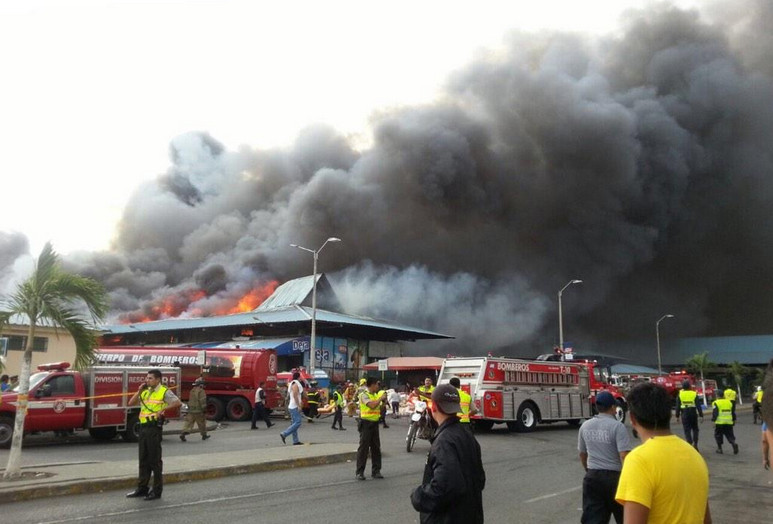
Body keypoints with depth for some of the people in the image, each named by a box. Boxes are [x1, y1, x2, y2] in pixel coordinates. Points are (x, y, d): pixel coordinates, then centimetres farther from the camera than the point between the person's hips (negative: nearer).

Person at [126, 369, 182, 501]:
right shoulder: (145, 392, 16)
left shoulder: (164, 391, -6)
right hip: (143, 427, 7)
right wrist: (139, 391, 2)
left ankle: (157, 491, 5)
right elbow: (131, 403, 12)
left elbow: (177, 402, -17)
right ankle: (142, 488, 21)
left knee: (155, 460, -2)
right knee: (143, 459, 13)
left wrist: (163, 409, -20)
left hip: (154, 427, -7)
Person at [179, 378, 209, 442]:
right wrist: (204, 408, -11)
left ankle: (183, 434, -14)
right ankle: (204, 435, 19)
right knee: (202, 423, 8)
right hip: (198, 410, -6)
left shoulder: (192, 390, 13)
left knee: (188, 422, 2)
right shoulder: (201, 391, -13)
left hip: (191, 410, 6)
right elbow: (202, 401, -18)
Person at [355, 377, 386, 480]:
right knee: (363, 448, -4)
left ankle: (376, 470, 16)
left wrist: (384, 402, 4)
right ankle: (359, 472, 1)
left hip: (375, 423, 7)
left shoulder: (376, 395, 13)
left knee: (376, 447, 8)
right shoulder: (364, 395, -11)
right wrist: (381, 398, -13)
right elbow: (372, 405, -26)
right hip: (366, 423, -7)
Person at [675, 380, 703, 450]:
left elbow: (678, 406, 0)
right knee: (695, 429, 16)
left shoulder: (680, 394, -1)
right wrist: (701, 415, -3)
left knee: (687, 430, 4)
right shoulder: (694, 394, -2)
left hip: (684, 414, 0)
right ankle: (695, 443, 6)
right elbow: (698, 405, -5)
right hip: (693, 413, 1)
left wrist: (677, 415, 6)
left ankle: (690, 444, -4)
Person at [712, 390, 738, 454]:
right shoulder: (729, 402, 11)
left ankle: (719, 448, 13)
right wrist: (733, 420, 25)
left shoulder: (716, 403, -5)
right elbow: (733, 412, 17)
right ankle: (734, 444, -15)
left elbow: (715, 413, -11)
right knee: (730, 435, 11)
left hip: (719, 422, -4)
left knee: (718, 435, 10)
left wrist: (713, 421, -8)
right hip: (729, 422, 4)